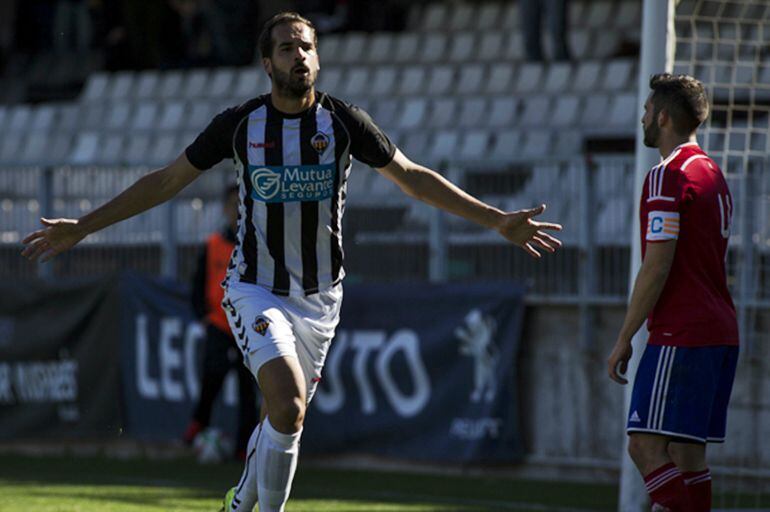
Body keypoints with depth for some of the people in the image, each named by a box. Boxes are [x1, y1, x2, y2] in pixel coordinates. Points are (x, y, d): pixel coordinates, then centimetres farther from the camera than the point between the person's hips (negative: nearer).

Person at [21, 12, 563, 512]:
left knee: (284, 418, 8)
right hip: (255, 289, -2)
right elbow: (166, 181, 4)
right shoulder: (240, 123, -5)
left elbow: (414, 177, 4)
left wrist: (498, 220, 0)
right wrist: (82, 227, 2)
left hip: (319, 297, 2)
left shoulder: (343, 121, -4)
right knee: (288, 406, -24)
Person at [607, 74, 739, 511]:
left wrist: (624, 339, -10)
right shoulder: (713, 175, 18)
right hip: (721, 334, 9)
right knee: (688, 454, 8)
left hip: (680, 336, -9)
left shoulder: (668, 177, -11)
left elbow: (656, 268, -16)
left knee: (647, 446, -11)